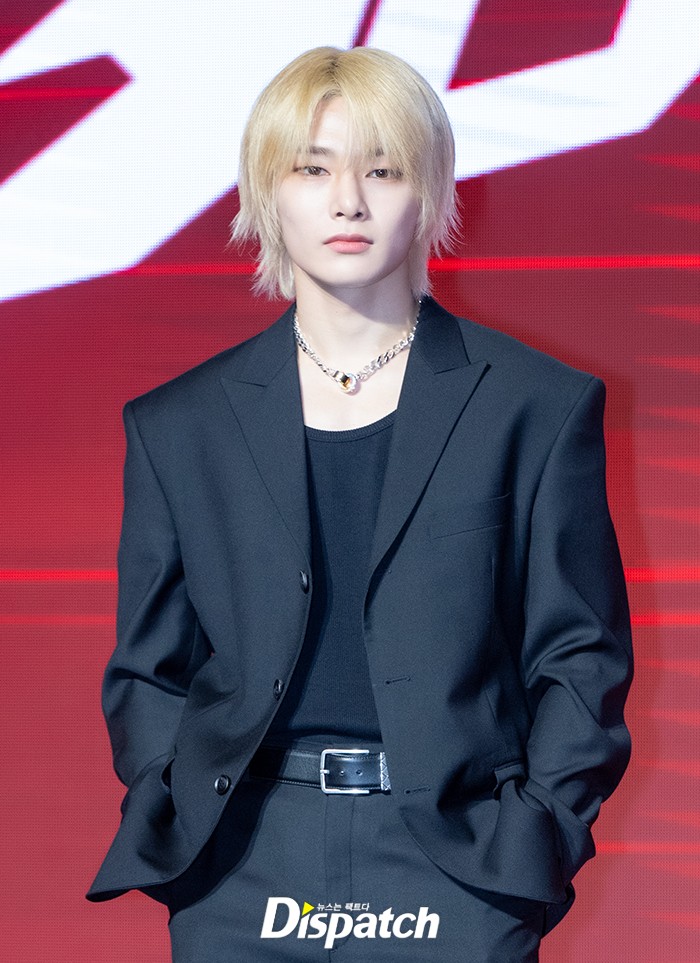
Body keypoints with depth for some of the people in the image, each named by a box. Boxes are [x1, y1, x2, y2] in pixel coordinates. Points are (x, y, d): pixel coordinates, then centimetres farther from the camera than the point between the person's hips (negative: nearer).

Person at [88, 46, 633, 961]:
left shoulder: (539, 406, 4)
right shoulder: (179, 426, 9)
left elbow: (581, 656, 5)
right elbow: (147, 670, 12)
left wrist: (532, 837, -5)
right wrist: (182, 822, -2)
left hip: (458, 871, -1)